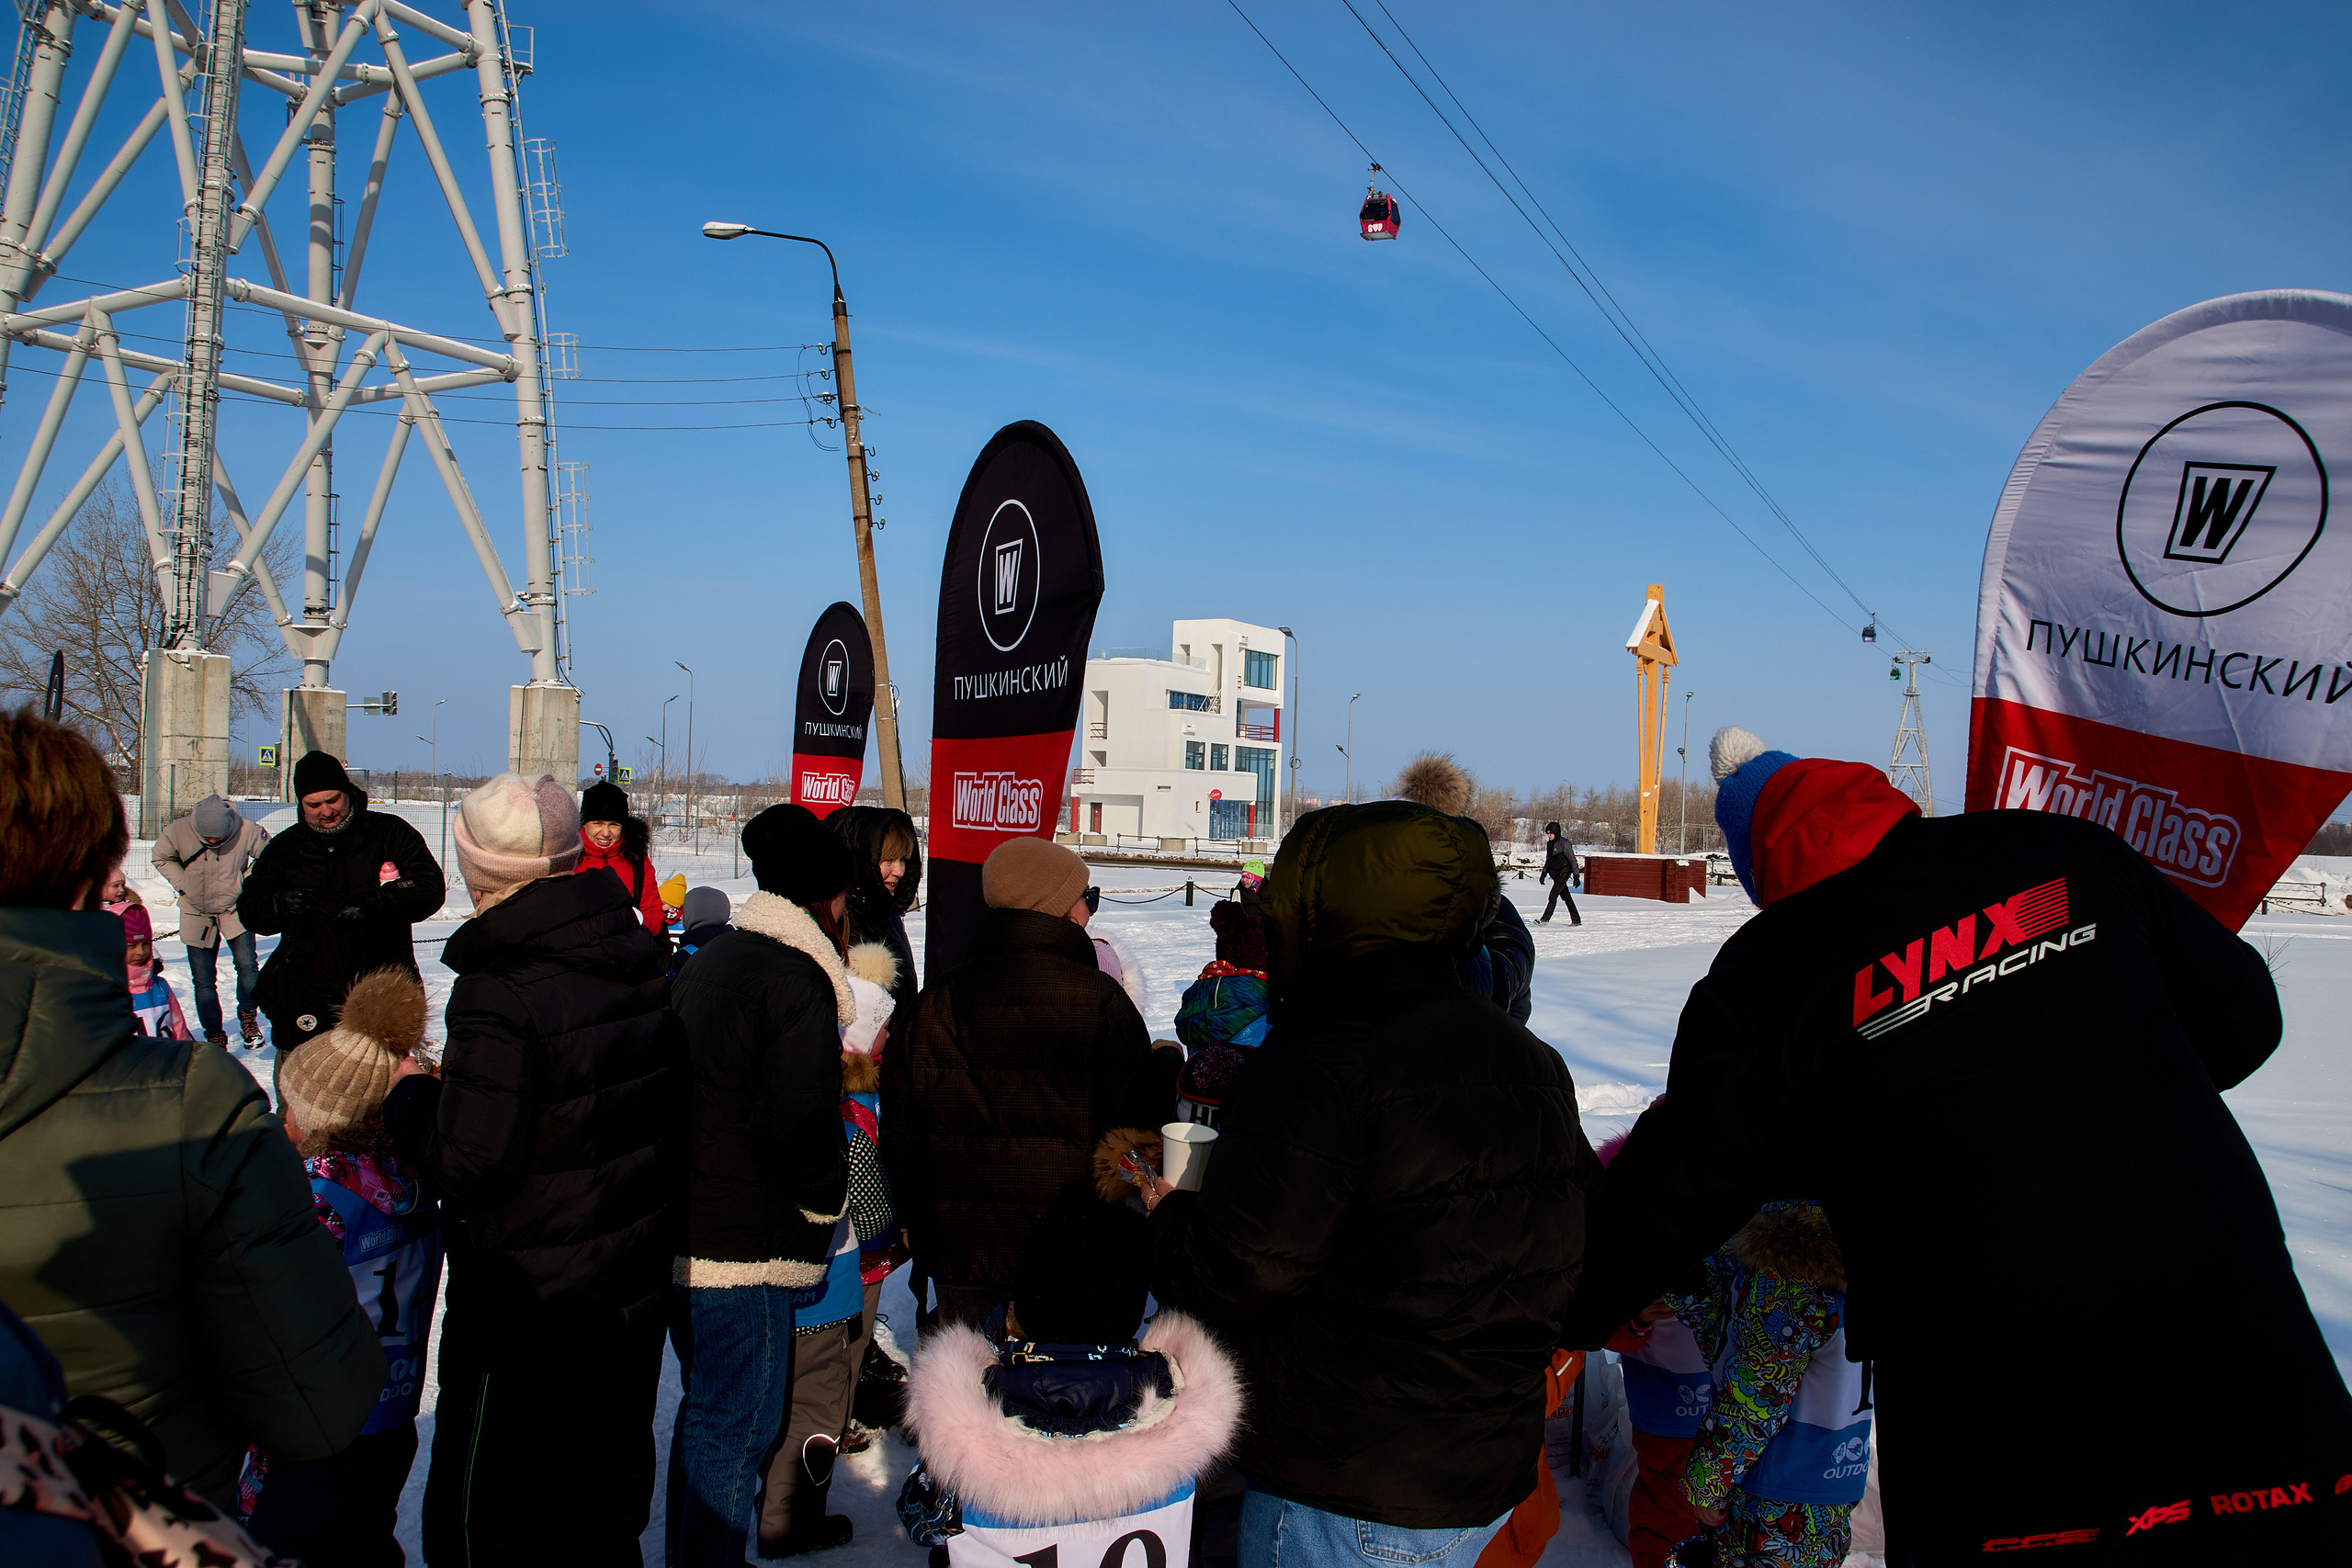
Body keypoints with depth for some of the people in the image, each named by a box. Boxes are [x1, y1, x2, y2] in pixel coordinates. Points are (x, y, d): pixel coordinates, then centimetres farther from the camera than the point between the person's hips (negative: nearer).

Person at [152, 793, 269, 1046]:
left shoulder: (248, 832, -20)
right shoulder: (178, 832, -16)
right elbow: (161, 858, 5)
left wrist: (247, 881, -8)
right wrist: (182, 884, -5)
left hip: (235, 909, -1)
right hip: (196, 913, 1)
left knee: (247, 965, -17)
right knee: (203, 980, 4)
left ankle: (248, 1018, 6)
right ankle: (215, 1036, 16)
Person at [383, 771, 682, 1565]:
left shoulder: (501, 994, -25)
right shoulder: (644, 960, -2)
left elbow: (464, 1166, -24)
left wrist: (411, 1094, -5)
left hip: (527, 1304, -7)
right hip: (633, 1291, 7)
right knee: (606, 1500, 25)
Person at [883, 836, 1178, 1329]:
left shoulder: (935, 1002, 0)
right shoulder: (1101, 1001, -13)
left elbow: (900, 1130, 6)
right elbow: (1139, 1117, -7)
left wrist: (915, 1219, 19)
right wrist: (1168, 1065, 14)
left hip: (958, 1248, 4)